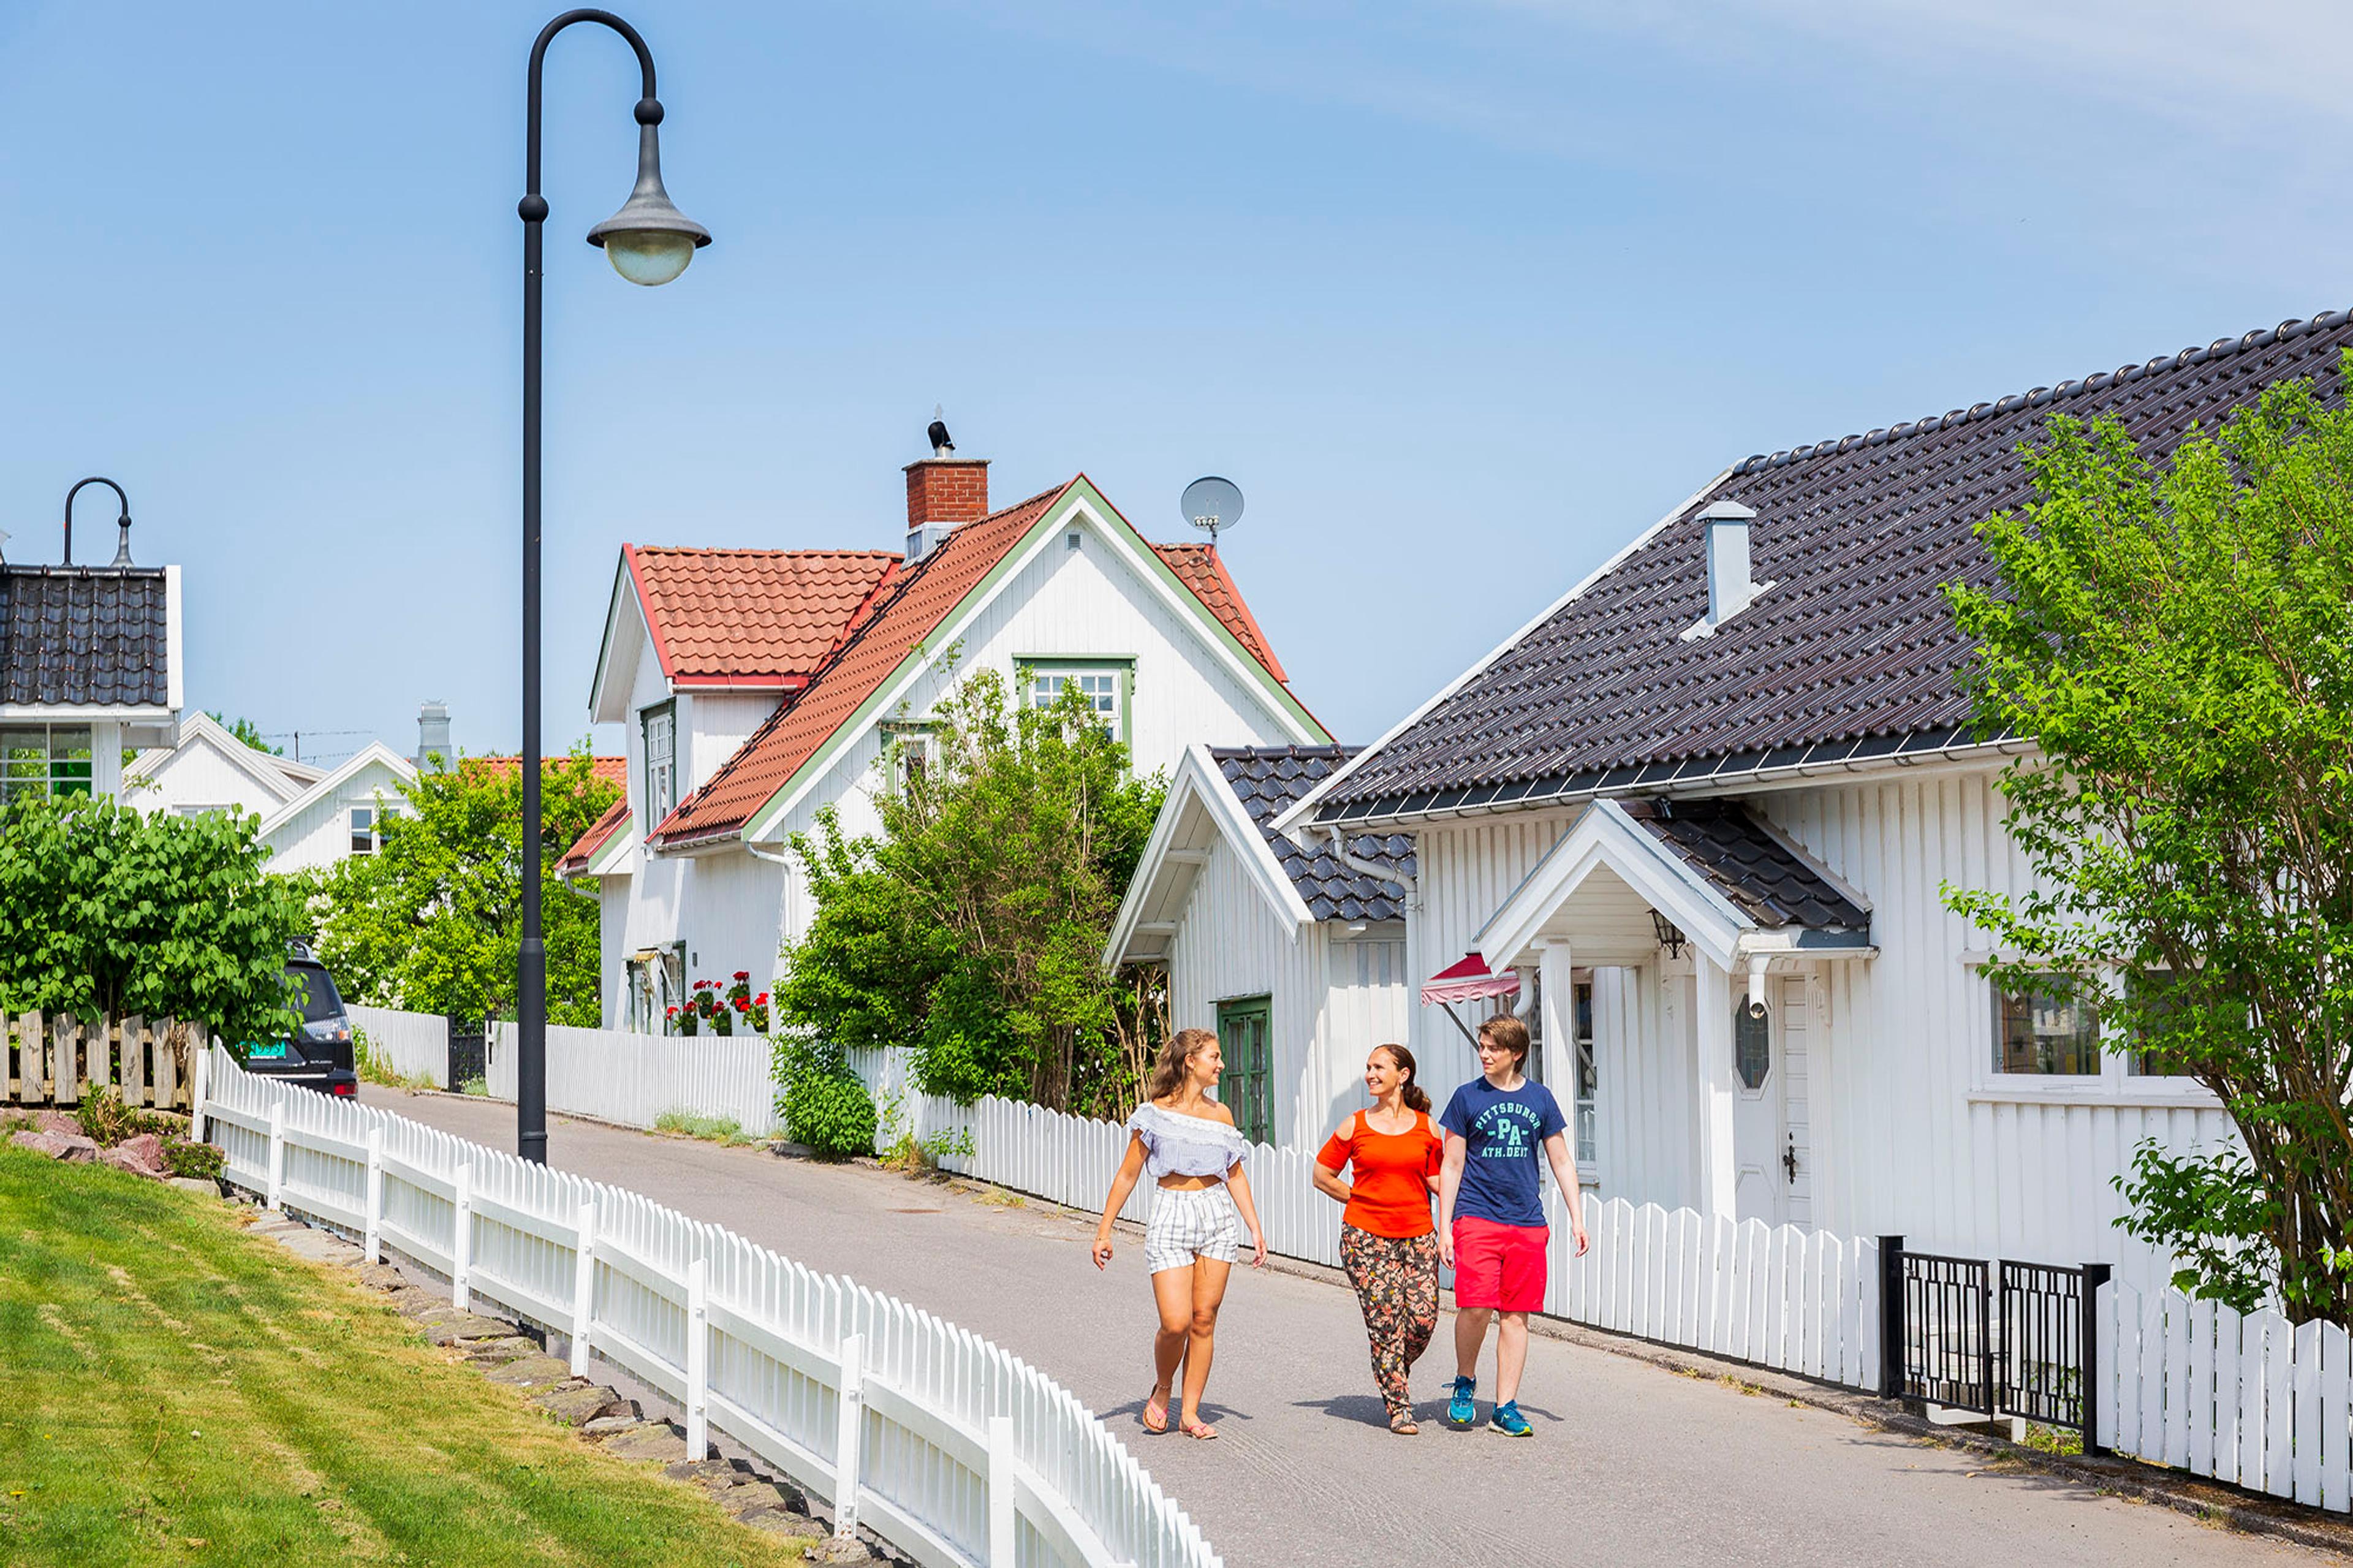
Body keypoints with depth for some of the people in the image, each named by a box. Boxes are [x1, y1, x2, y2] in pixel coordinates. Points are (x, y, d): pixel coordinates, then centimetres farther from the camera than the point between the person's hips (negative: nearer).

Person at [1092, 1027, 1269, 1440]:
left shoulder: (1220, 1114, 9)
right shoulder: (1156, 1112, -3)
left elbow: (1235, 1175, 17)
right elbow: (1128, 1174, 1)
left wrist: (1255, 1228, 12)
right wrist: (1104, 1229, 0)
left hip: (1217, 1215, 4)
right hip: (1171, 1216, -4)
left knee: (1204, 1320, 2)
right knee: (1176, 1322, -13)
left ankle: (1190, 1412, 10)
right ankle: (1162, 1388, 15)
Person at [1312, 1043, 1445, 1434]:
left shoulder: (1426, 1127, 7)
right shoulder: (1355, 1127, 4)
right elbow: (1323, 1176, 12)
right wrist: (1363, 1200, 8)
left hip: (1418, 1234, 2)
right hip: (1366, 1236, -2)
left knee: (1423, 1318, -5)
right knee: (1386, 1321, -6)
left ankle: (1396, 1371, 26)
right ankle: (1398, 1408, 4)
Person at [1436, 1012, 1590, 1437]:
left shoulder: (1540, 1099, 8)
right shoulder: (1468, 1097, 2)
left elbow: (1561, 1163, 14)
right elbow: (1452, 1167, 5)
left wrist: (1577, 1218, 8)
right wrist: (1444, 1227, 0)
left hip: (1527, 1224, 2)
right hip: (1476, 1219, -2)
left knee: (1515, 1316, 2)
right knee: (1476, 1306, -16)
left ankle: (1506, 1408, 10)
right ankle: (1465, 1382, 9)